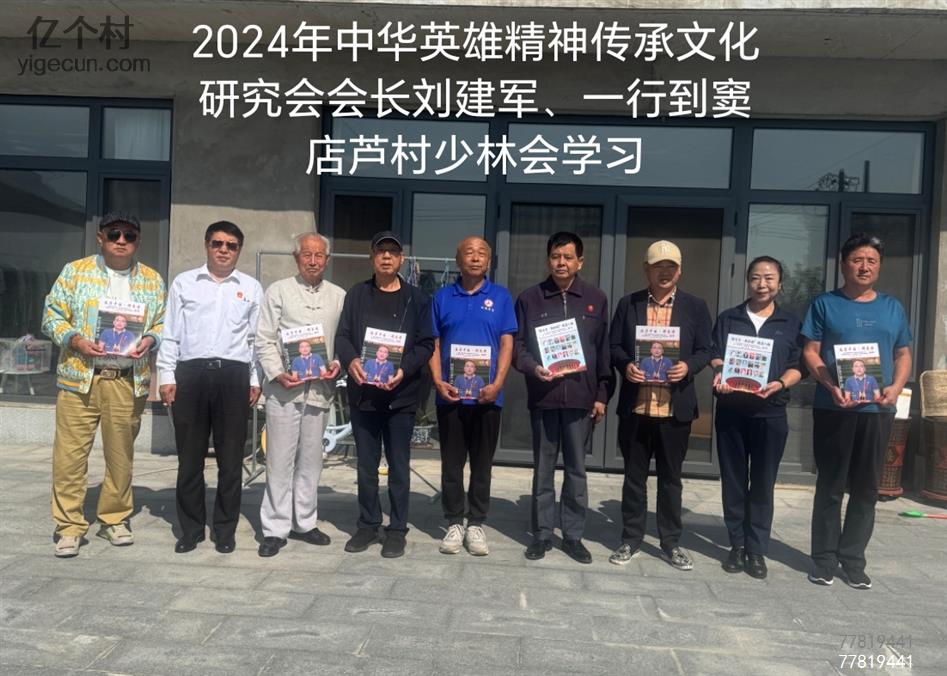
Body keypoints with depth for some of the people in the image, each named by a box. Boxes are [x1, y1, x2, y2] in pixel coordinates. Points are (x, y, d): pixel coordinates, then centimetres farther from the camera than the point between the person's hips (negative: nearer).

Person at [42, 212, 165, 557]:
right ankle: (69, 525, 10)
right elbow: (52, 316, 5)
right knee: (70, 453, -1)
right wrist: (76, 340, -12)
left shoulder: (153, 280, 11)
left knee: (121, 455, 8)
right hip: (79, 376, -1)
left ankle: (115, 519, 22)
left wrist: (149, 340, -8)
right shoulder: (75, 271, 6)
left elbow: (164, 324, 12)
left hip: (129, 381, 2)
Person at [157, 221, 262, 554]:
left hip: (233, 375, 0)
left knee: (230, 457, 6)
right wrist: (166, 376, 1)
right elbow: (170, 334, 7)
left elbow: (257, 337, 8)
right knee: (190, 456, 6)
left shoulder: (251, 288, 9)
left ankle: (225, 529, 18)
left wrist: (256, 380, 3)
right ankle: (191, 528, 19)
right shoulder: (183, 283, 9)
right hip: (191, 373, 0)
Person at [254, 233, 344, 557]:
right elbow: (264, 340, 0)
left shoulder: (339, 296, 11)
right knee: (280, 459, 0)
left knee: (311, 459, 11)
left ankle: (304, 522, 24)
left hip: (320, 387, 3)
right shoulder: (279, 291, 3)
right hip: (284, 386, -3)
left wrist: (338, 365, -5)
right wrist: (277, 372, -12)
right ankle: (275, 529, 10)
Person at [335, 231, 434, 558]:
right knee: (366, 465, 11)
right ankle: (368, 525, 23)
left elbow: (426, 344, -1)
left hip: (401, 394, -2)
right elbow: (342, 335, 5)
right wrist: (350, 360, -16)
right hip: (362, 392, 2)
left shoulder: (417, 298, 4)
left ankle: (397, 529, 15)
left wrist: (404, 369, -17)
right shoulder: (356, 294, 10)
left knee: (398, 466, 4)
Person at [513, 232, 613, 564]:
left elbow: (604, 350, 8)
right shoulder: (530, 298, 4)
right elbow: (517, 345, 4)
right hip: (543, 396, 0)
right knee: (543, 469, 7)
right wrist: (533, 368, -15)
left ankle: (573, 535, 19)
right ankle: (542, 533, 19)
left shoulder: (596, 300, 7)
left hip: (581, 397, 1)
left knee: (576, 470, 7)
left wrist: (602, 394, 4)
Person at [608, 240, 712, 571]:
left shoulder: (695, 306, 6)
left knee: (671, 477, 10)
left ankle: (671, 543, 22)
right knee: (634, 476, 10)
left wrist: (688, 366, -15)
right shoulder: (628, 304, 6)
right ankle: (630, 539, 22)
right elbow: (614, 345, 6)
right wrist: (625, 366, -14)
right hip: (635, 406, 0)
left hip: (676, 407, 0)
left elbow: (705, 350, 5)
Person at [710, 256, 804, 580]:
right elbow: (716, 356, 7)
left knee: (763, 483, 4)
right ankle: (737, 544, 17)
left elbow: (797, 367, 5)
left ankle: (757, 549, 12)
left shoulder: (790, 324, 9)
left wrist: (780, 384, -16)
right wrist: (719, 376, -15)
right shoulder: (728, 319, 10)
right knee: (733, 480, 6)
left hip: (771, 412, -1)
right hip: (731, 409, 1)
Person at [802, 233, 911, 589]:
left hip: (877, 410, 3)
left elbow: (903, 355, 14)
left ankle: (853, 559, 19)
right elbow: (810, 353, -2)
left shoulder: (892, 308, 12)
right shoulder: (825, 304, 3)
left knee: (866, 488, 8)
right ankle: (824, 559, 12)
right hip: (833, 408, -3)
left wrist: (896, 387, -6)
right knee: (830, 487, 3)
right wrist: (831, 387, -17)